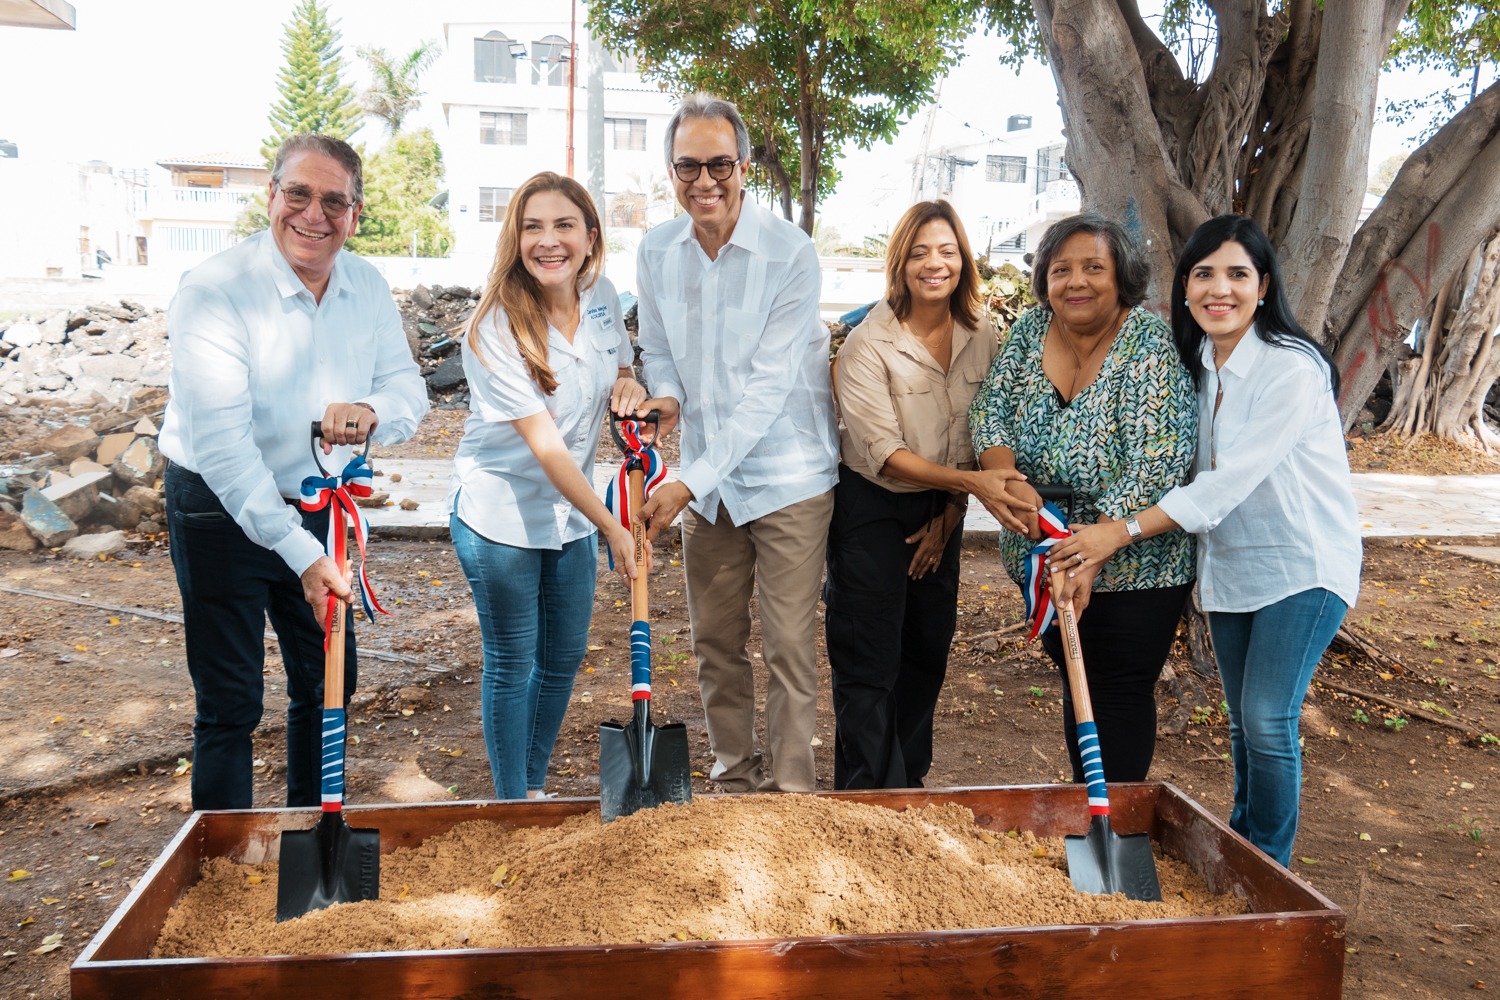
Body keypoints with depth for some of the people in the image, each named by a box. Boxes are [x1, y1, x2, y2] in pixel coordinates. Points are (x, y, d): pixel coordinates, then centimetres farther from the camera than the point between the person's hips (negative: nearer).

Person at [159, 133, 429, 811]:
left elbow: (408, 387, -2)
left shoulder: (366, 287, -3)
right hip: (221, 509, -6)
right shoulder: (214, 291, -23)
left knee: (330, 680, 16)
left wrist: (371, 412, -28)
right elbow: (219, 443, -29)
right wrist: (300, 553, -34)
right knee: (230, 704, -1)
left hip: (317, 508, 6)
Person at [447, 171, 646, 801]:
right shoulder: (496, 326, -22)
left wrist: (628, 384, -9)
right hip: (499, 513, -6)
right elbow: (545, 445, -25)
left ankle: (536, 787, 36)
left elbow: (620, 367, 16)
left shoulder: (601, 295, -4)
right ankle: (513, 803, 25)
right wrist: (612, 526, -24)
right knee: (511, 663, 6)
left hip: (571, 511, 6)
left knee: (565, 656, 15)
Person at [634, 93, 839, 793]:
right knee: (715, 640, 13)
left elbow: (769, 387, -20)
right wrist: (667, 396, -10)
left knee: (789, 645, 0)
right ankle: (733, 772, 31)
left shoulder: (791, 255, -16)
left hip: (787, 478, -5)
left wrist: (690, 482, -24)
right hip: (705, 480, 5)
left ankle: (790, 788, 15)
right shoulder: (657, 250, 1)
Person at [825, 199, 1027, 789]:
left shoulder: (982, 335, -2)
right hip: (872, 507, -6)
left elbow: (980, 437, 5)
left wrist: (949, 517, 1)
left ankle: (909, 776, 34)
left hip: (941, 510, 6)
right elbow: (883, 452, -22)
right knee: (869, 662, -2)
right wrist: (971, 482, -31)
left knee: (930, 647, 15)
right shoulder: (868, 344, -18)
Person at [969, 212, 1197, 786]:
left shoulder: (1151, 345, -17)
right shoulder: (1031, 329, 0)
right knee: (1075, 683, 17)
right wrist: (1008, 481, -24)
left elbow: (1156, 464, -23)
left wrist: (1091, 556, -31)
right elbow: (990, 410, -3)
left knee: (1119, 694, 4)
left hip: (1131, 565, -5)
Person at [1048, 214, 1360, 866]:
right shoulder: (1196, 366, 2)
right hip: (1229, 565, 7)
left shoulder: (1292, 368, -20)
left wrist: (1122, 532, -27)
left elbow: (1231, 480, -26)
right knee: (1243, 722, 14)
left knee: (1269, 719, -9)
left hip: (1303, 564, -6)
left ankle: (1270, 870, 10)